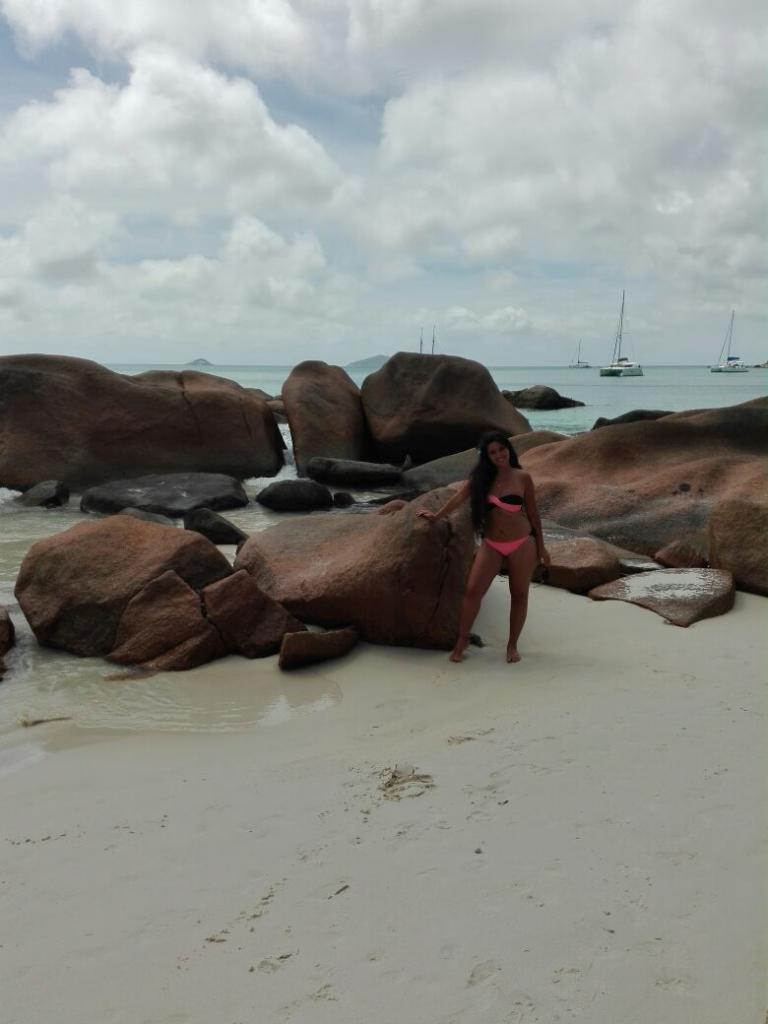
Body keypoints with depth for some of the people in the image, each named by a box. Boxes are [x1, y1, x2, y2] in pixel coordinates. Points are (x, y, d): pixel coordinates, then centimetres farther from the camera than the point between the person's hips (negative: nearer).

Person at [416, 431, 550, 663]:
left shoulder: (522, 478, -4)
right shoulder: (481, 478, 0)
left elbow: (532, 513, 1)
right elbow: (458, 498, 2)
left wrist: (541, 547, 4)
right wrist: (437, 516, 1)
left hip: (522, 544, -1)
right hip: (491, 545, 2)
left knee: (519, 595, 6)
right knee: (472, 591, -6)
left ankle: (512, 646, 20)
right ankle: (462, 640, 8)